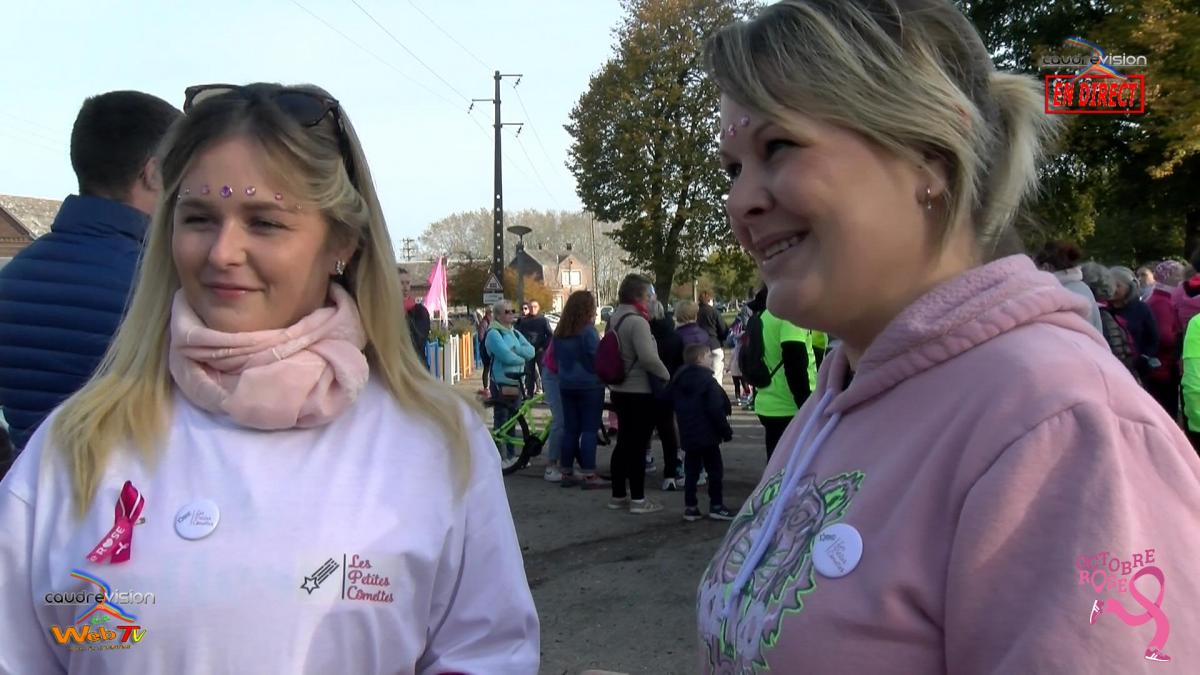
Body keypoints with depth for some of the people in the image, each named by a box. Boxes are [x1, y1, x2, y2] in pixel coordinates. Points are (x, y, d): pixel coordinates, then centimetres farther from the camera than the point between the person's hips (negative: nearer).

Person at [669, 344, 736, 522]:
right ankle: (716, 506, 5)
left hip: (687, 435, 7)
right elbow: (716, 409, -17)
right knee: (715, 470, 4)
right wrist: (726, 430, -8)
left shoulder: (677, 381, 8)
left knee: (691, 471, 11)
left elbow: (677, 407, 16)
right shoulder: (708, 381, -15)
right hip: (707, 435, -7)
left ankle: (690, 507, 10)